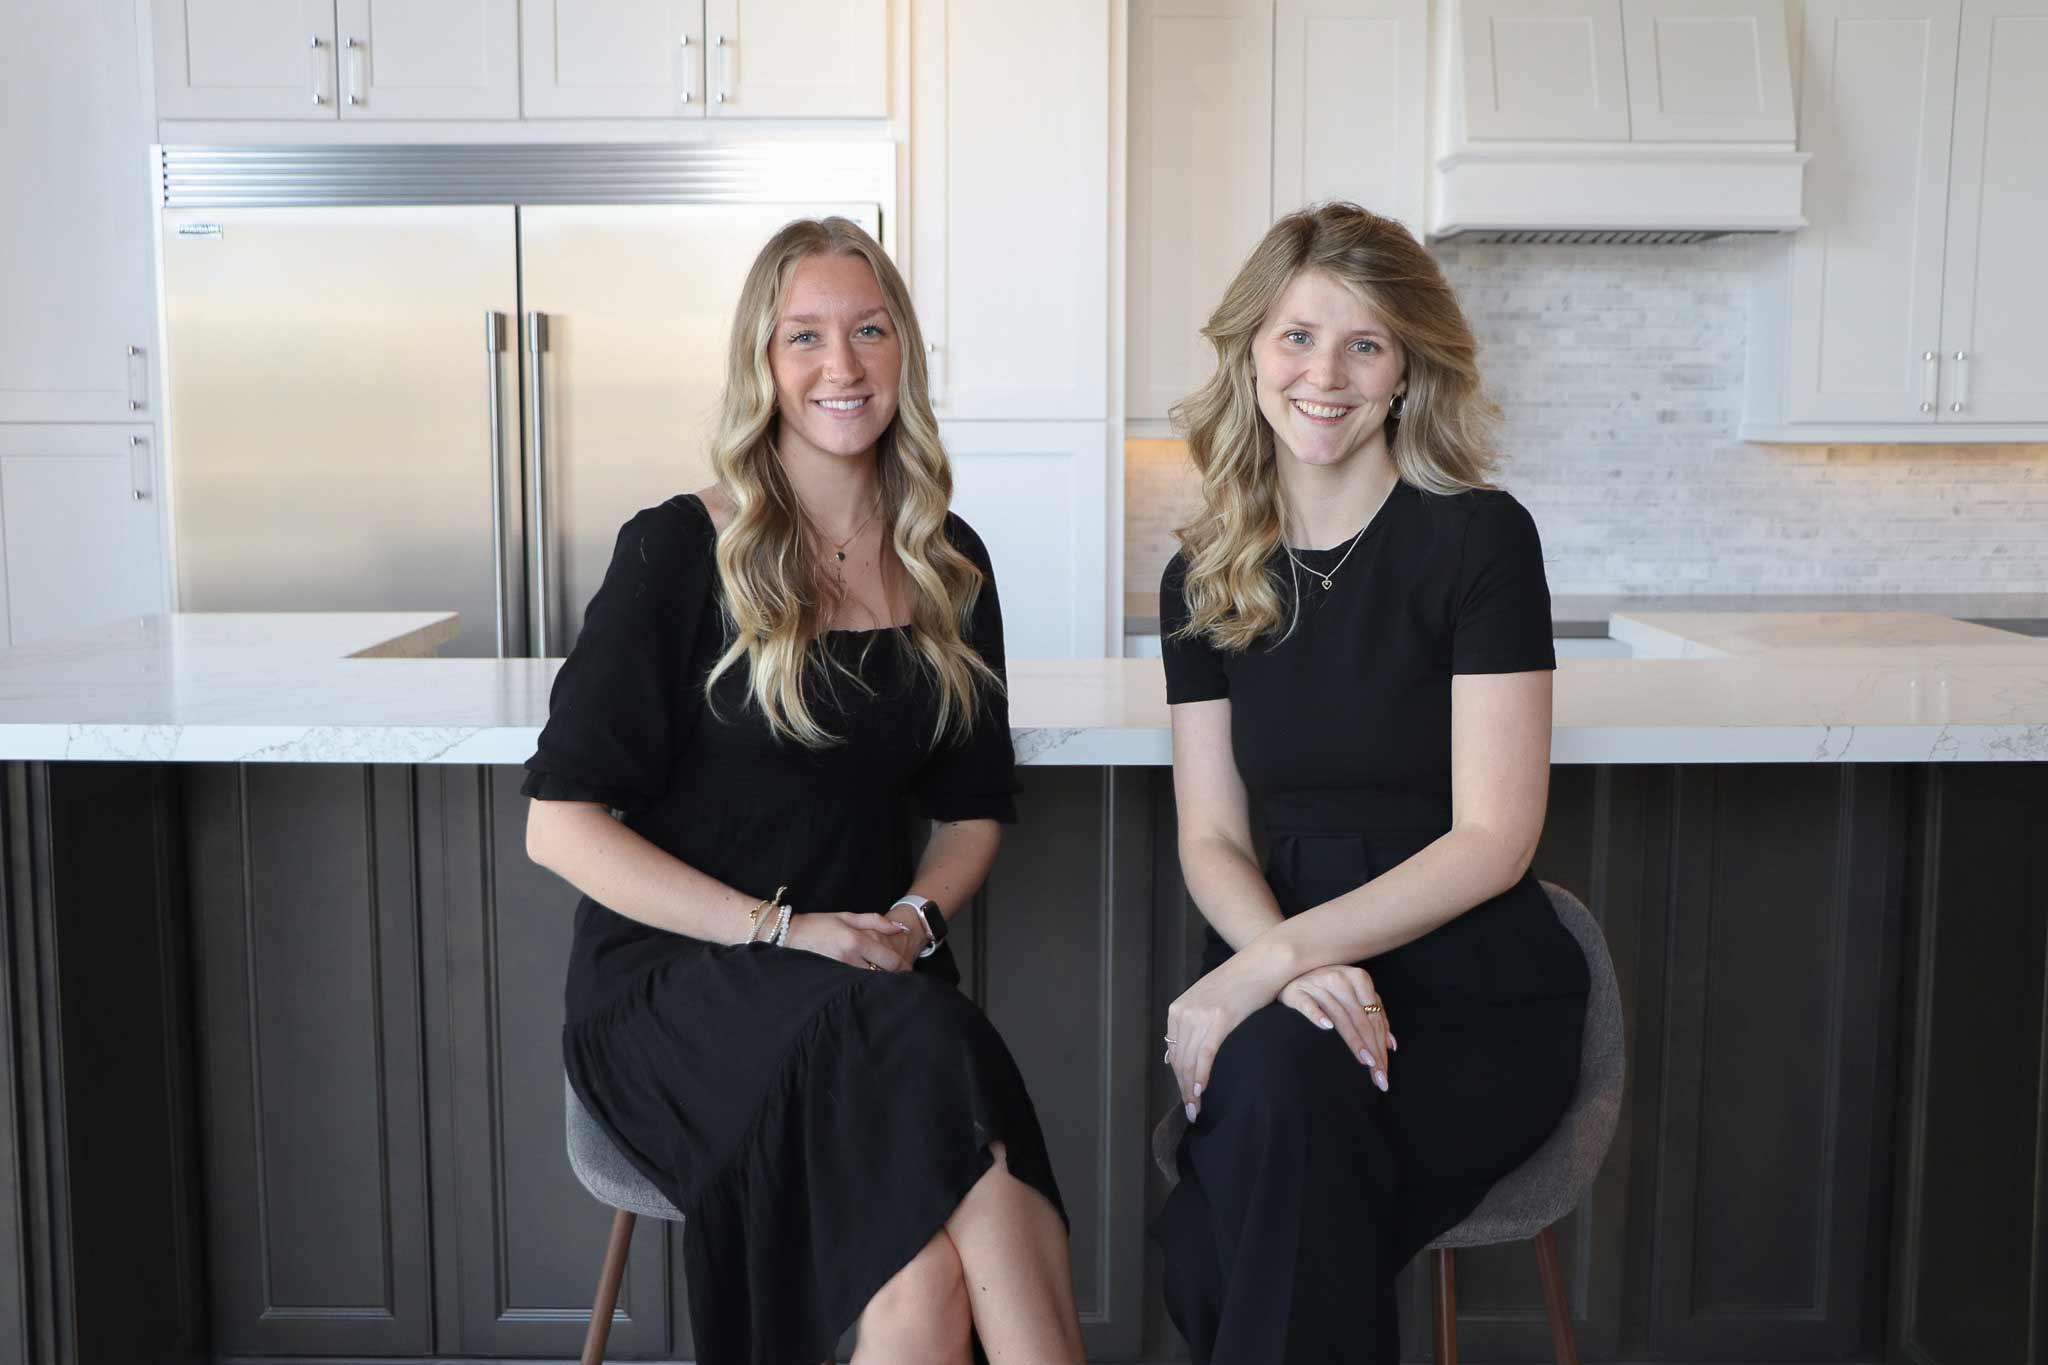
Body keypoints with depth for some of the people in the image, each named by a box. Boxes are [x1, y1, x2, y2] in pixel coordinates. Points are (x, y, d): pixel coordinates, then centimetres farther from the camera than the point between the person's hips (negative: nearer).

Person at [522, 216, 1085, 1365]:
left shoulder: (949, 568, 11)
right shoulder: (680, 551, -3)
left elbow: (973, 808, 18)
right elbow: (560, 824, -7)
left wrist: (917, 917, -5)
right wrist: (782, 929, -16)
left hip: (876, 982, 3)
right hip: (673, 983, -3)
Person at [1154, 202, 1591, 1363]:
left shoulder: (1478, 538, -6)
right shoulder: (1205, 578, 7)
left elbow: (1493, 839, -11)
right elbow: (1211, 839, 5)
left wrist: (1271, 960, -19)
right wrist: (1298, 964, -17)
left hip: (1479, 1003, -2)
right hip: (1313, 990, 3)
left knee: (1283, 1088, -31)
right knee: (1273, 1074, -31)